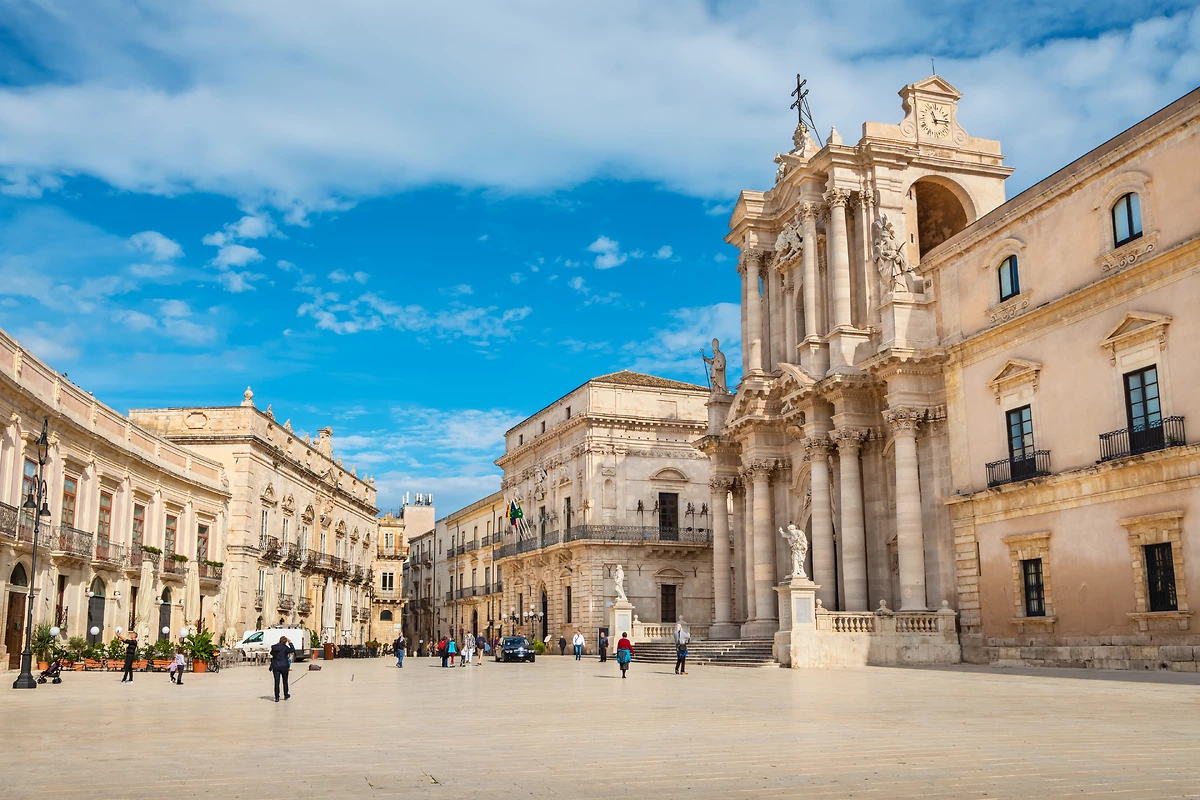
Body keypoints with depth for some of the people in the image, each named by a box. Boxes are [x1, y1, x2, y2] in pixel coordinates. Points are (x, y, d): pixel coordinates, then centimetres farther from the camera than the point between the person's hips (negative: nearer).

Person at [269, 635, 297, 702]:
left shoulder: (274, 647, -1)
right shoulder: (285, 648, -11)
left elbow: (271, 653, 16)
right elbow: (293, 650, -6)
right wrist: (290, 643, 1)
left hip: (275, 667, 2)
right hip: (284, 666, -2)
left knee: (276, 682, 2)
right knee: (285, 681, 15)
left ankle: (277, 697, -2)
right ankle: (286, 695, 26)